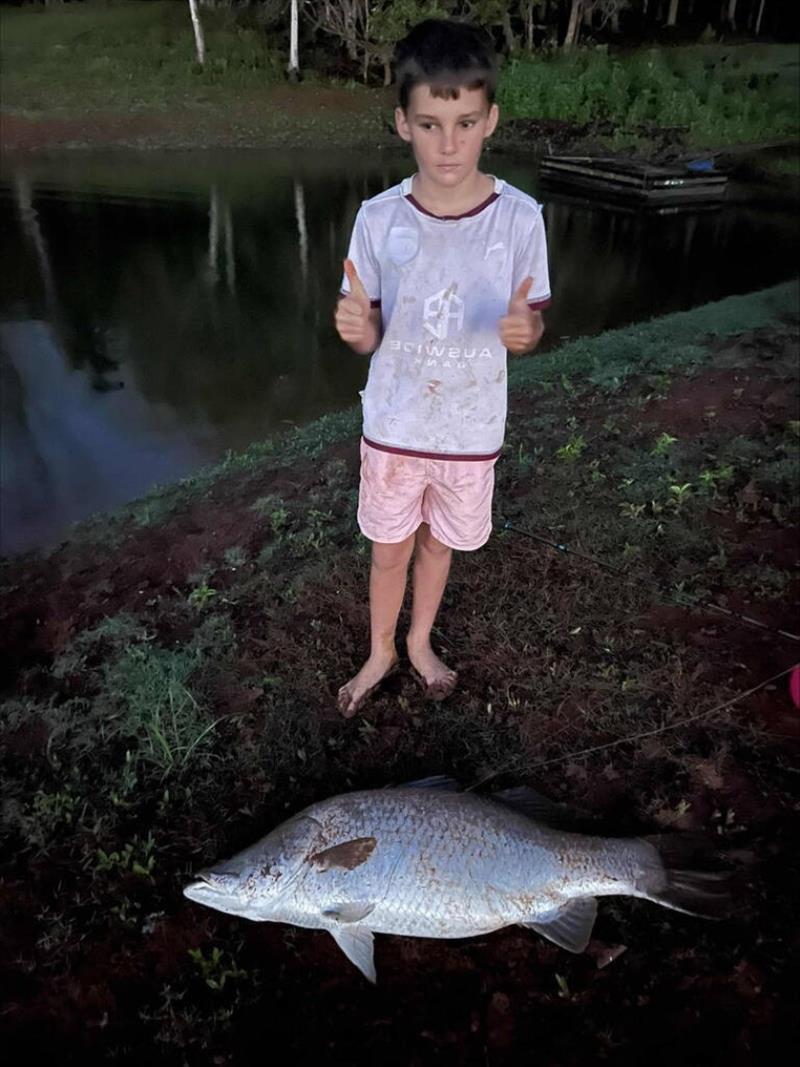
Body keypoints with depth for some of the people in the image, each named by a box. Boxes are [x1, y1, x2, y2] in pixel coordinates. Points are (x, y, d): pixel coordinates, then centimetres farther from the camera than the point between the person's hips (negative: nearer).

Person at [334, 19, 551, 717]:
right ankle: (380, 653, 42)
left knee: (439, 543, 20)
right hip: (392, 425, 0)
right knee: (390, 550, 15)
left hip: (471, 429, 0)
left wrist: (524, 331, -26)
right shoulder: (378, 218, -11)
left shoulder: (519, 217, -12)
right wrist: (357, 329, -27)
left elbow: (531, 321, -2)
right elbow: (369, 336, -3)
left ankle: (420, 644, 47)